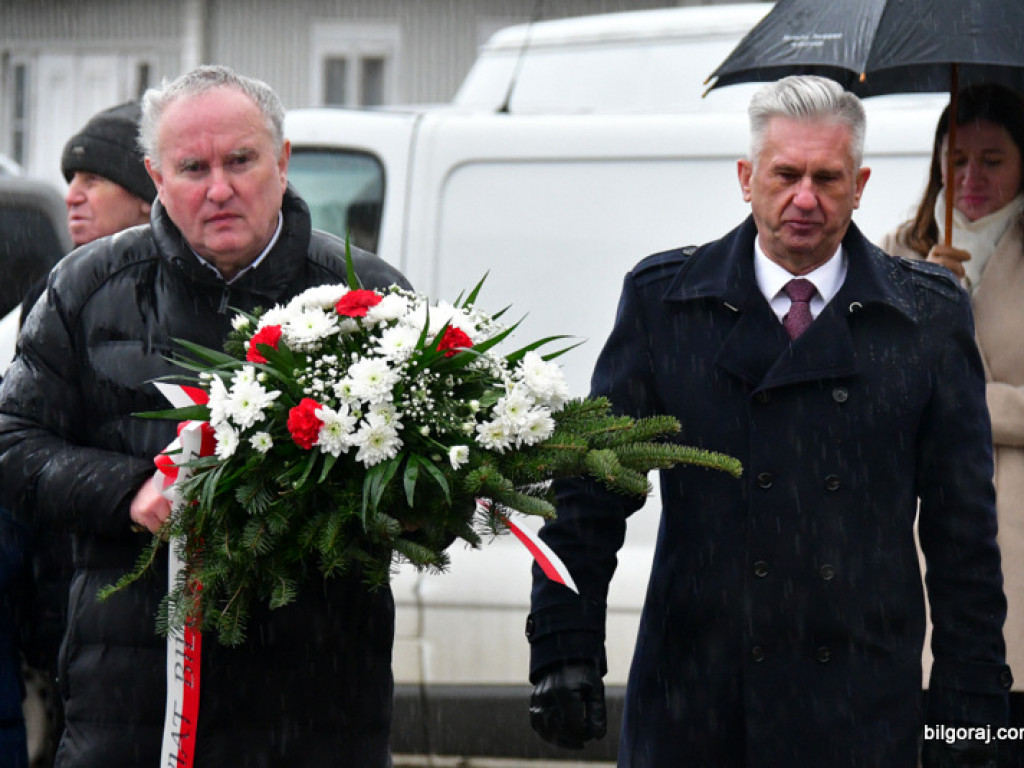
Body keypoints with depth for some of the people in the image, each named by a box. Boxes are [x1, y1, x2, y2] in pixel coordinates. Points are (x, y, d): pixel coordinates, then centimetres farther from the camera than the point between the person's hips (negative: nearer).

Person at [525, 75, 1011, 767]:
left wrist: (969, 707, 2)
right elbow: (591, 490, 5)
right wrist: (564, 652, -5)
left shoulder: (928, 315, 6)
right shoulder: (662, 300, 5)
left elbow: (965, 528, 6)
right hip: (692, 704, 0)